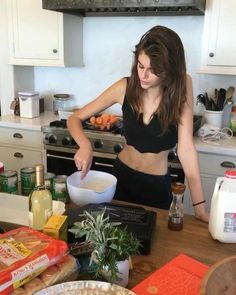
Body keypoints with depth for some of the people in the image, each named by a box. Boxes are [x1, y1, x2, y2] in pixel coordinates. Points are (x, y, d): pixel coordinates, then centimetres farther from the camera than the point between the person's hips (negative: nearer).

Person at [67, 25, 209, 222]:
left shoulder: (181, 86, -19)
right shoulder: (125, 87, -15)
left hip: (158, 184, -1)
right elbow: (75, 119, -8)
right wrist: (85, 146, -30)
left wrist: (200, 207, -23)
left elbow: (185, 147, -21)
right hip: (122, 175, 2)